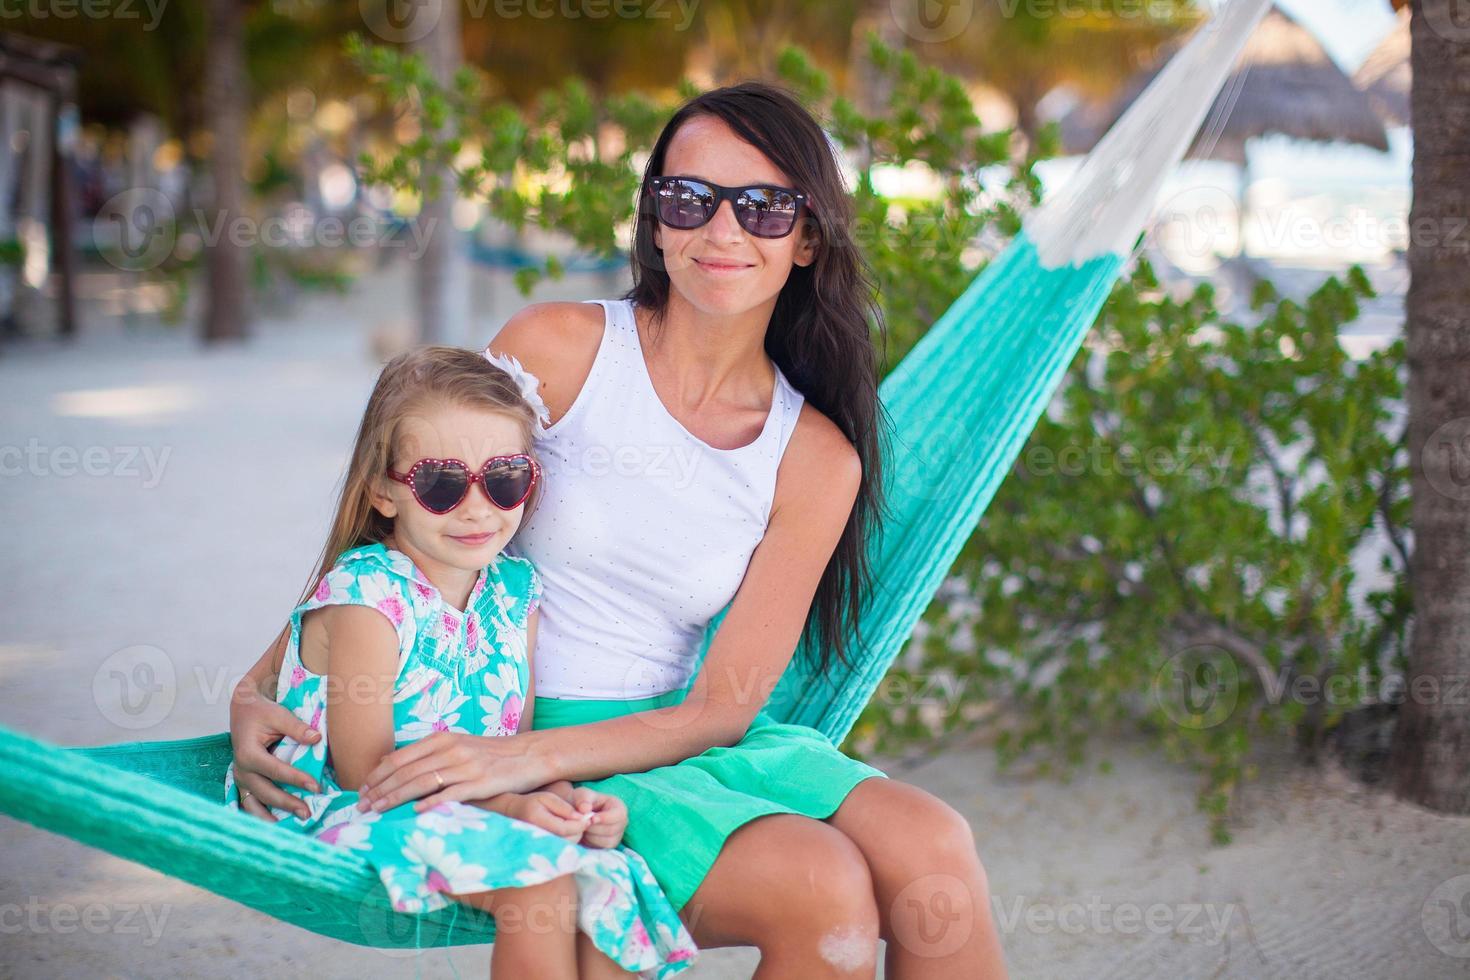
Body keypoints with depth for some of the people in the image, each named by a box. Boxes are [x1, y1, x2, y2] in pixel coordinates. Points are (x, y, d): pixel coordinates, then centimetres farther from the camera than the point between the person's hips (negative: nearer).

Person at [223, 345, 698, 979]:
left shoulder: (516, 589, 4)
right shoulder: (366, 594, -17)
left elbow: (521, 741, 7)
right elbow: (364, 769, -18)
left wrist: (566, 799, -15)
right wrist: (511, 807, -25)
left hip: (472, 811, 6)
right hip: (341, 813, -6)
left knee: (613, 883, -18)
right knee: (542, 881, -28)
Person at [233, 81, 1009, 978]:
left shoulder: (817, 459, 1)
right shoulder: (559, 349, -6)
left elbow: (721, 708, -5)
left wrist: (527, 757, -19)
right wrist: (261, 692, -9)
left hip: (676, 736, 3)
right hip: (514, 744, -3)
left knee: (932, 848, -23)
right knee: (827, 887, -26)